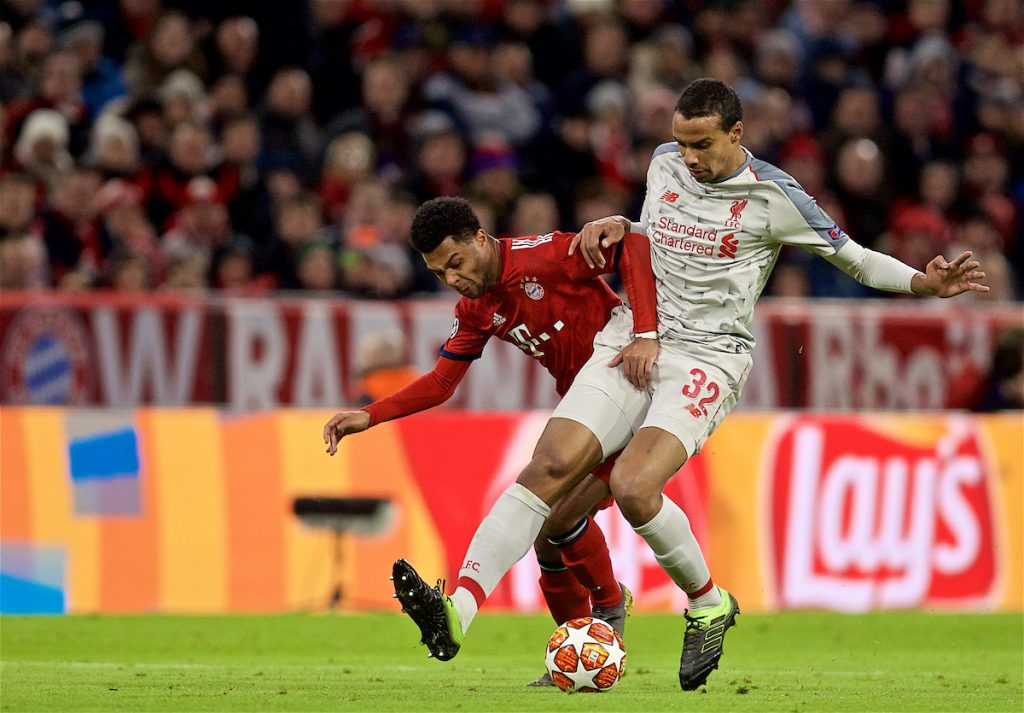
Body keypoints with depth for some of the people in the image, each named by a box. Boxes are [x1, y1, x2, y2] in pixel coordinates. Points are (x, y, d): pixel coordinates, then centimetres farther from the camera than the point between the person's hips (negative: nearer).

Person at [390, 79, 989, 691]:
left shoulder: (773, 197, -5)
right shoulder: (666, 162, 11)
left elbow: (855, 258, 2)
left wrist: (926, 283, -13)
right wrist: (616, 226, 7)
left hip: (707, 358, -5)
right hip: (632, 341, 5)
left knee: (633, 488, -26)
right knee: (551, 464, -16)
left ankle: (709, 604, 1)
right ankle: (458, 611, -24)